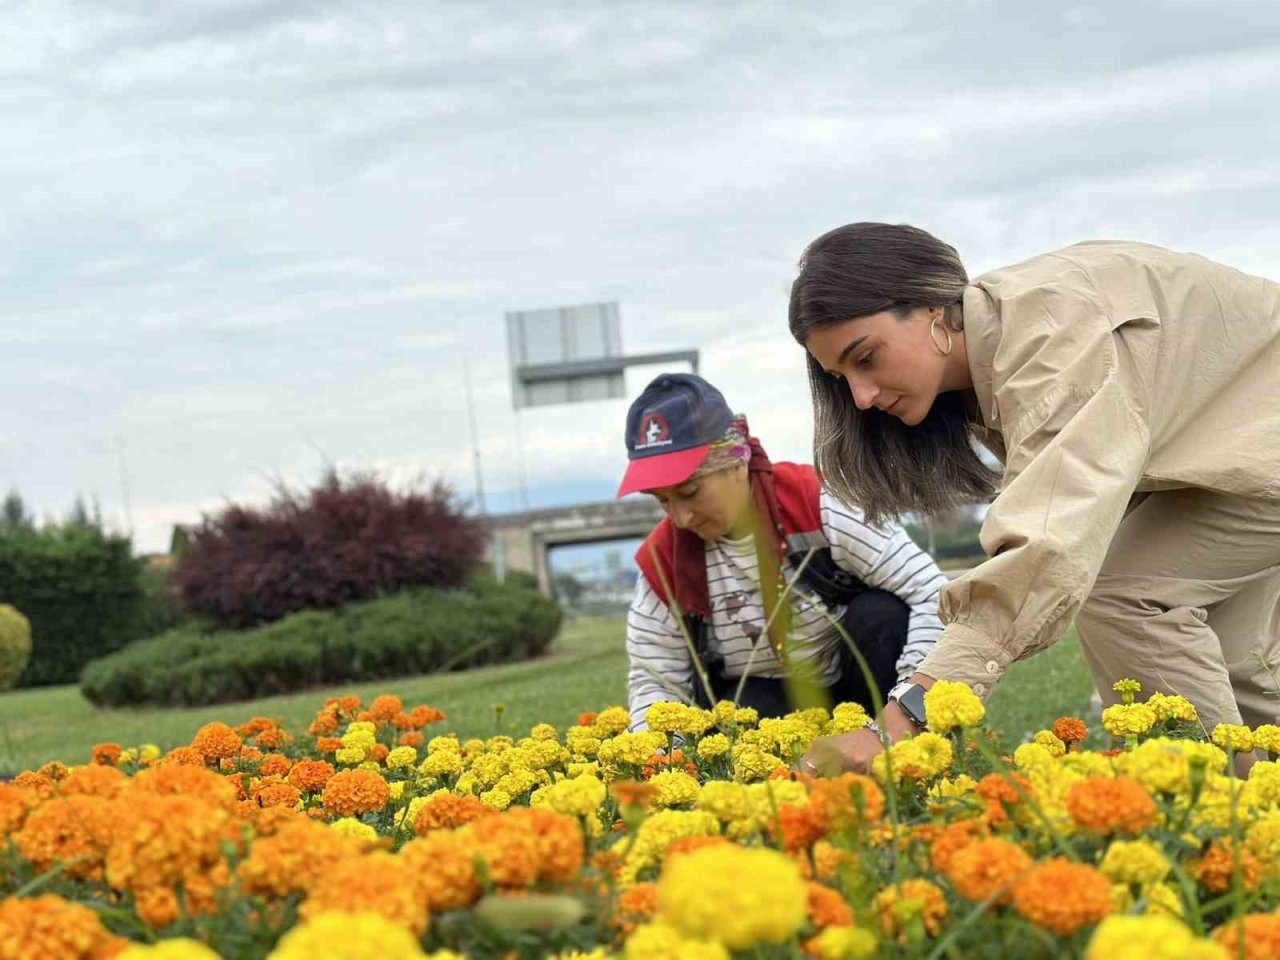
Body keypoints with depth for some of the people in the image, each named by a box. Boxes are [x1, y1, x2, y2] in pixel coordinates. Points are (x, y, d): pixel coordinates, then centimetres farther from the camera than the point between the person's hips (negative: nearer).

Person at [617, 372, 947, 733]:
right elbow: (655, 680, -3)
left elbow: (935, 597, -27)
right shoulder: (662, 557, -11)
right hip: (755, 701, 0)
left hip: (853, 694, 0)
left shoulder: (819, 504, -23)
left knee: (882, 617, -31)